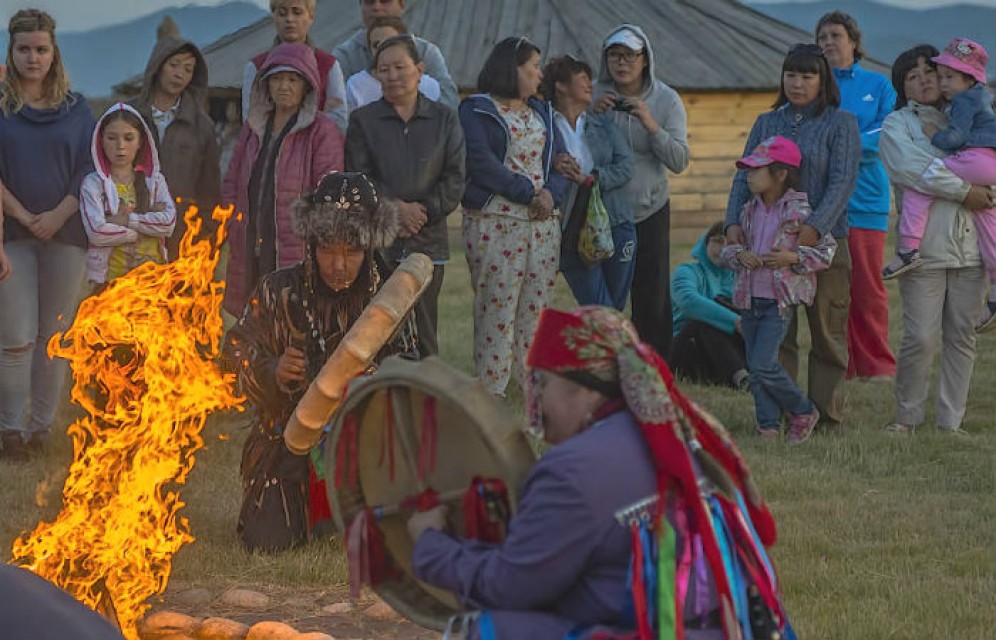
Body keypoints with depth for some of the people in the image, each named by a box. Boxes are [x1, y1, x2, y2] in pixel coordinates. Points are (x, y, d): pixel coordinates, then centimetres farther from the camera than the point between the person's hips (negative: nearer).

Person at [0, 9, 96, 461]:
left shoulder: (76, 109, 8)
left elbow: (90, 167, 4)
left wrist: (58, 215, -9)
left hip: (66, 233, 2)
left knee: (54, 335, 4)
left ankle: (42, 426, 11)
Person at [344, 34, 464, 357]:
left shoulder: (444, 119, 11)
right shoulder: (363, 120, 9)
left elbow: (455, 179, 4)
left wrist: (423, 210, -9)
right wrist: (395, 207, -12)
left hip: (427, 244, 1)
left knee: (423, 334, -1)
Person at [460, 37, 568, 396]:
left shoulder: (541, 112, 19)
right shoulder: (476, 110, 0)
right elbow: (481, 163, -13)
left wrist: (551, 193, -8)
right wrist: (529, 193, -15)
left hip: (543, 224, 6)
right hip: (494, 224, -6)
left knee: (537, 306, 5)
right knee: (496, 307, -8)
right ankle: (491, 391, -6)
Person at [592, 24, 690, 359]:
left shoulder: (666, 100, -4)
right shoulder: (595, 95, -2)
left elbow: (679, 161, -10)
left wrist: (651, 125, -23)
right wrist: (593, 116, -17)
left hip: (649, 209, -1)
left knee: (652, 297, 1)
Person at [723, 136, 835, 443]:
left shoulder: (800, 210, -9)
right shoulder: (749, 211, 8)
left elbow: (827, 250, -6)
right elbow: (727, 247, 16)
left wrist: (794, 258, -18)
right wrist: (739, 255, -6)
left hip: (781, 299, -6)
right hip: (750, 298, 6)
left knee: (763, 365, -14)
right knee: (755, 369, 6)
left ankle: (803, 411, 6)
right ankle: (768, 424, 16)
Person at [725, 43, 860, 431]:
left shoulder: (841, 123, 1)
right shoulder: (766, 123, 13)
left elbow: (842, 182, -10)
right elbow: (744, 177, 9)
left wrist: (814, 229, -23)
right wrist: (733, 222, -9)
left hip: (825, 241, -3)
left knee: (827, 335, 3)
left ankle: (827, 417, 10)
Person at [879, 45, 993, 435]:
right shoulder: (897, 125, 5)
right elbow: (912, 169, -12)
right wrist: (964, 191, -12)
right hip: (925, 247, -4)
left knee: (961, 337, 3)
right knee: (921, 337, -9)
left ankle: (950, 421, 9)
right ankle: (907, 417, 6)